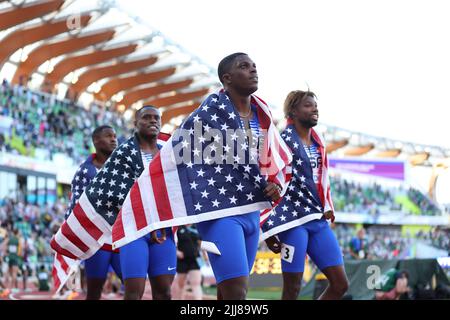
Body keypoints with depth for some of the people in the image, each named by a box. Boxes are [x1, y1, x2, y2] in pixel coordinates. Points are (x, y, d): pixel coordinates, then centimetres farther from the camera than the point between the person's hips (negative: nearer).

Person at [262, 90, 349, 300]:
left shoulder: (318, 143, 16)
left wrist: (327, 207, 12)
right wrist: (269, 228, -12)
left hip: (318, 220, 8)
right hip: (293, 220, -8)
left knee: (340, 284, 2)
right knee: (292, 288, -6)